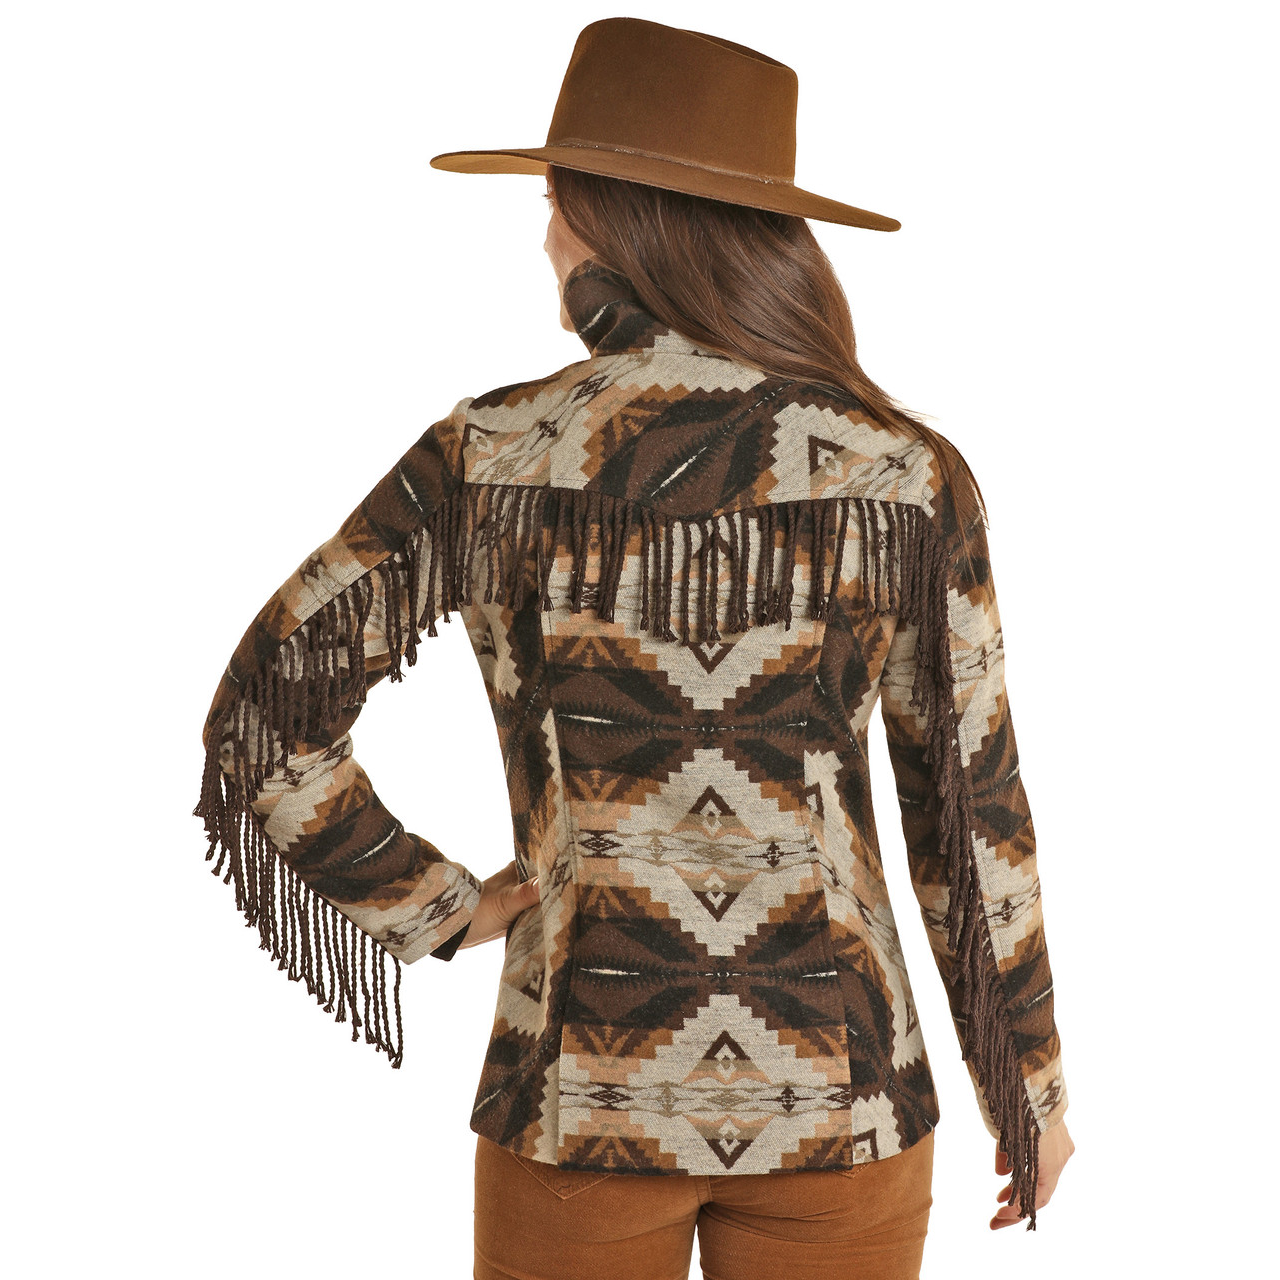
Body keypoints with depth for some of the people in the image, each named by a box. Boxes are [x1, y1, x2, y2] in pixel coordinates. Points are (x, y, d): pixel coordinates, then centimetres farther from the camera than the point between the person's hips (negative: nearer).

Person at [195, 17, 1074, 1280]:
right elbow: (975, 809, -4)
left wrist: (443, 911, 2)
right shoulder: (910, 472, -8)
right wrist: (1033, 1081, 8)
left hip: (583, 1089, 0)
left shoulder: (485, 454, -9)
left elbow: (262, 719, -9)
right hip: (834, 1086, 1)